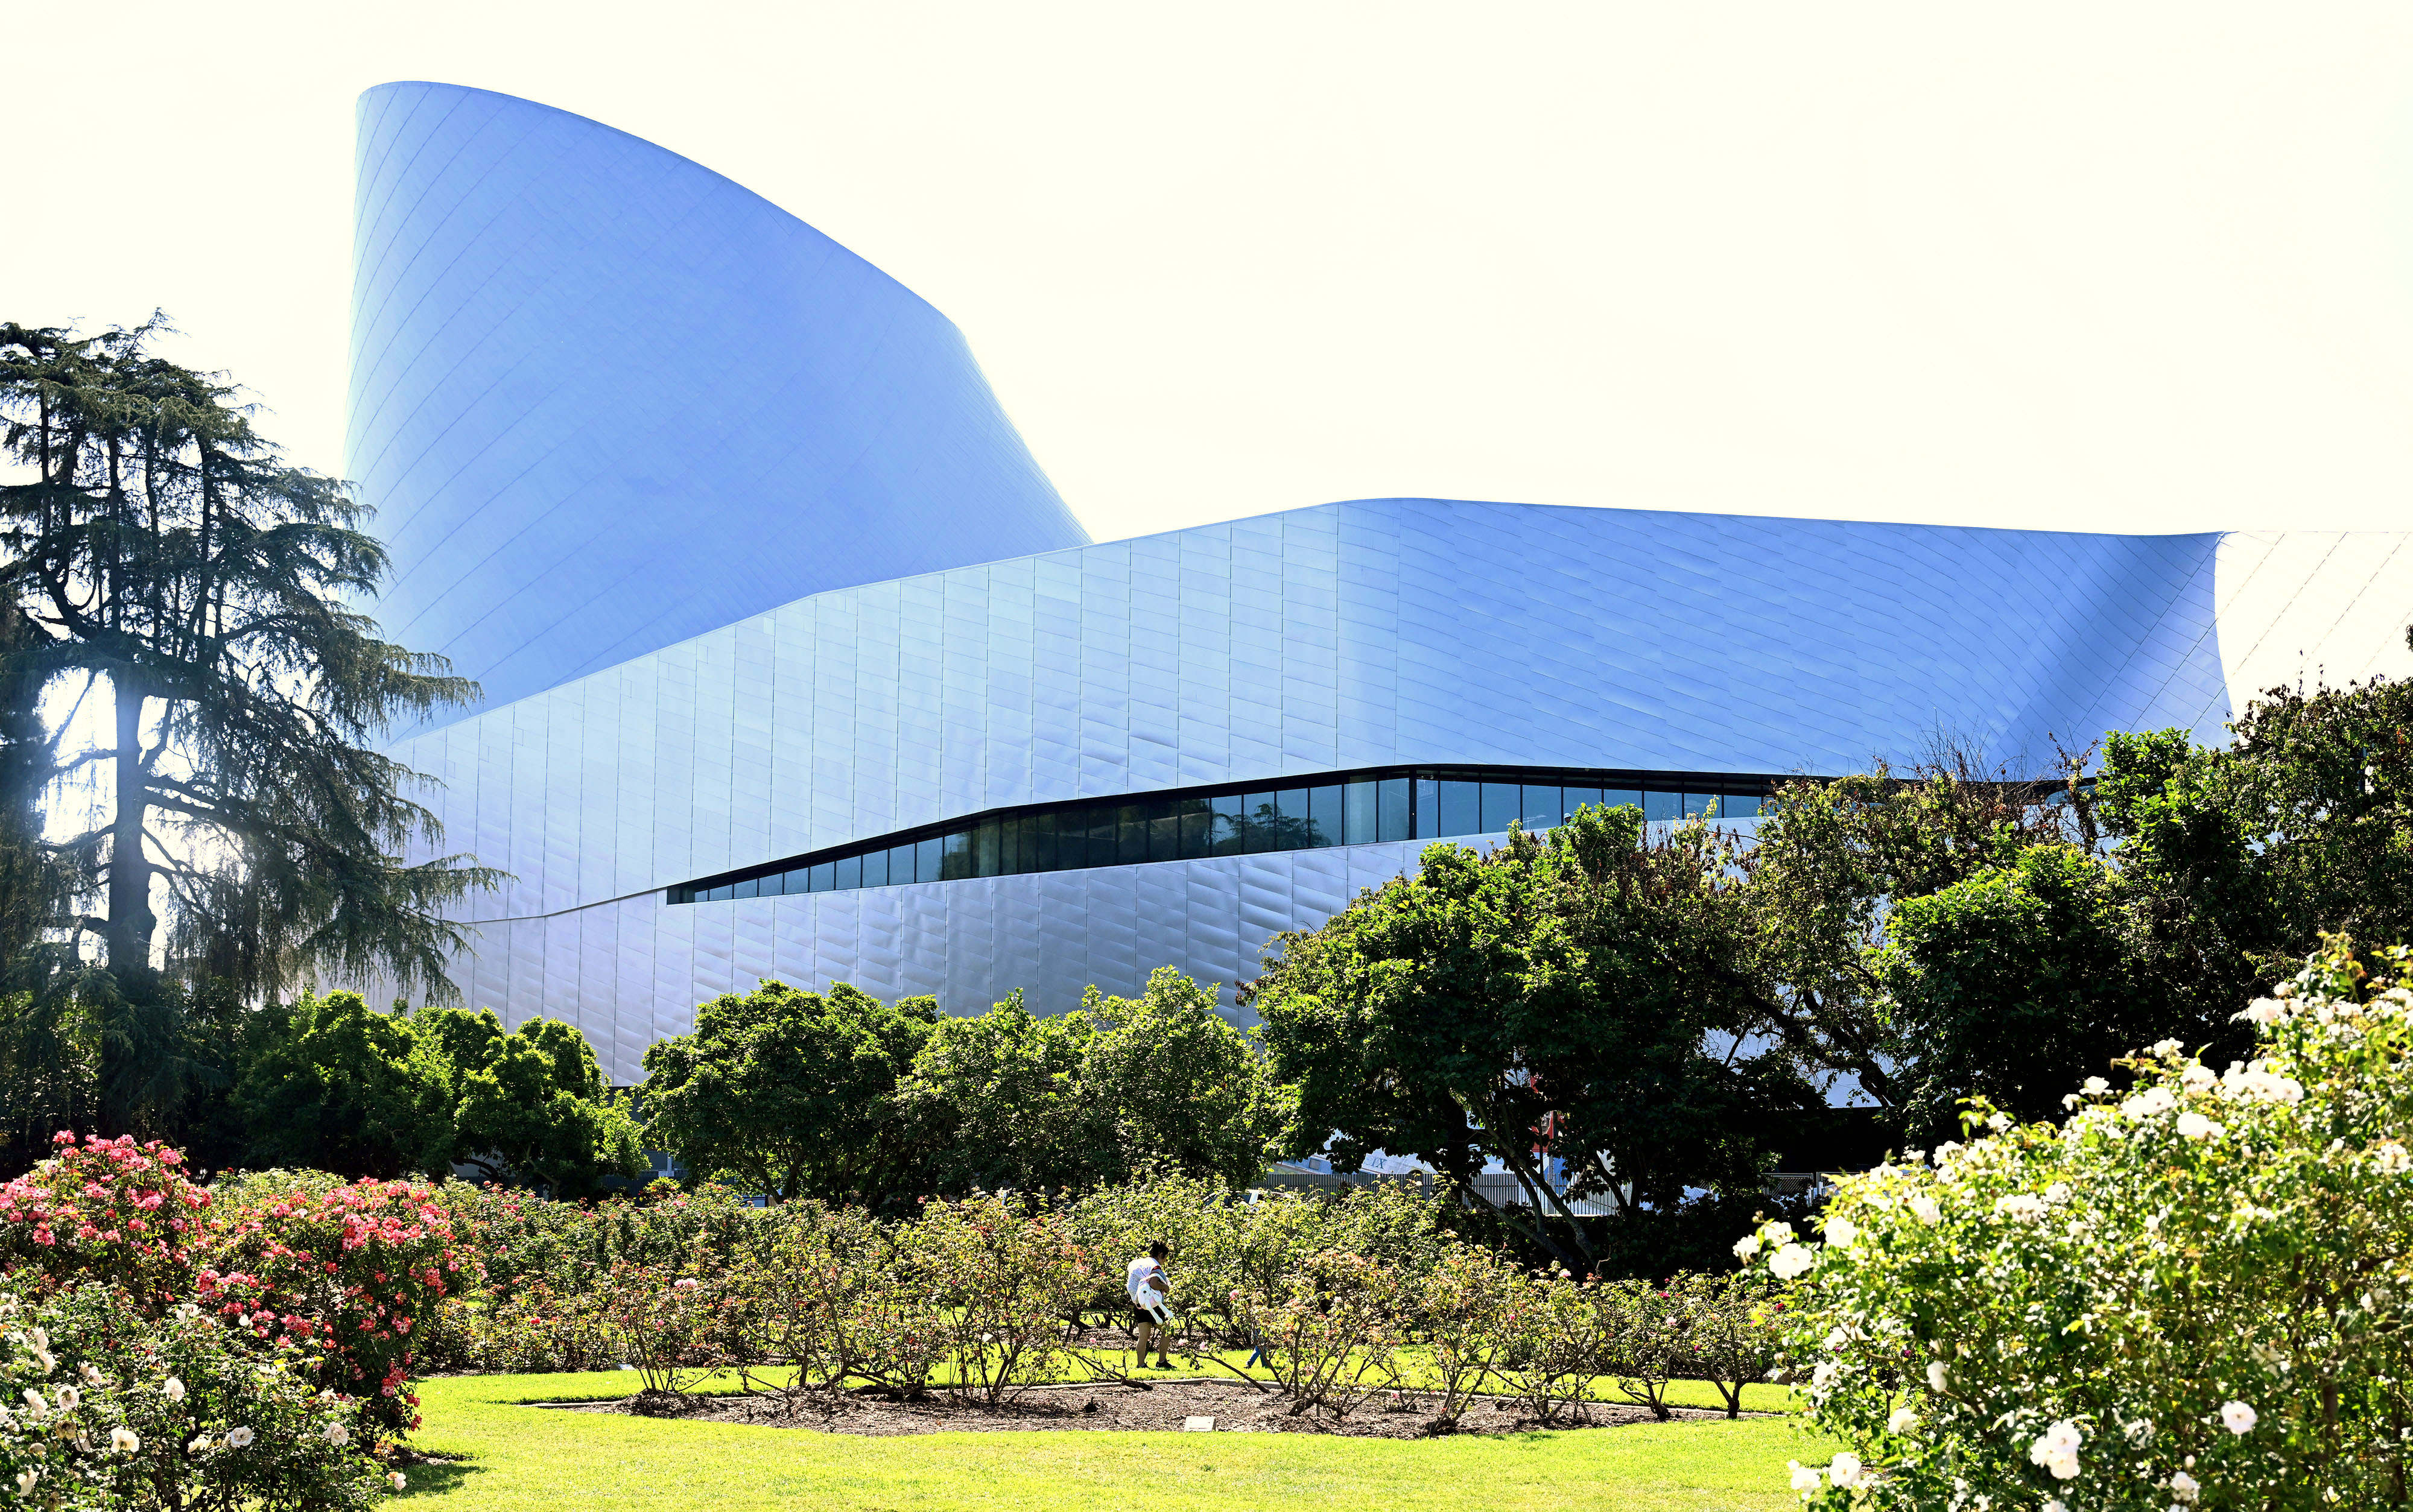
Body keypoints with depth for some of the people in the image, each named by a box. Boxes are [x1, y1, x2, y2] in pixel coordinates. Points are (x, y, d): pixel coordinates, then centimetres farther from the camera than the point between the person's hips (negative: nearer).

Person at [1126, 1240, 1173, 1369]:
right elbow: (1154, 1283, -31)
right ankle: (1162, 1362, 8)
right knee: (1166, 1331, 8)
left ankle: (1141, 1365, 3)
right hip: (1153, 1304, -7)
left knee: (1143, 1336, 8)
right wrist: (1166, 1288, -12)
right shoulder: (1155, 1266, -13)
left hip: (1138, 1305, 7)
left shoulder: (1138, 1263, 13)